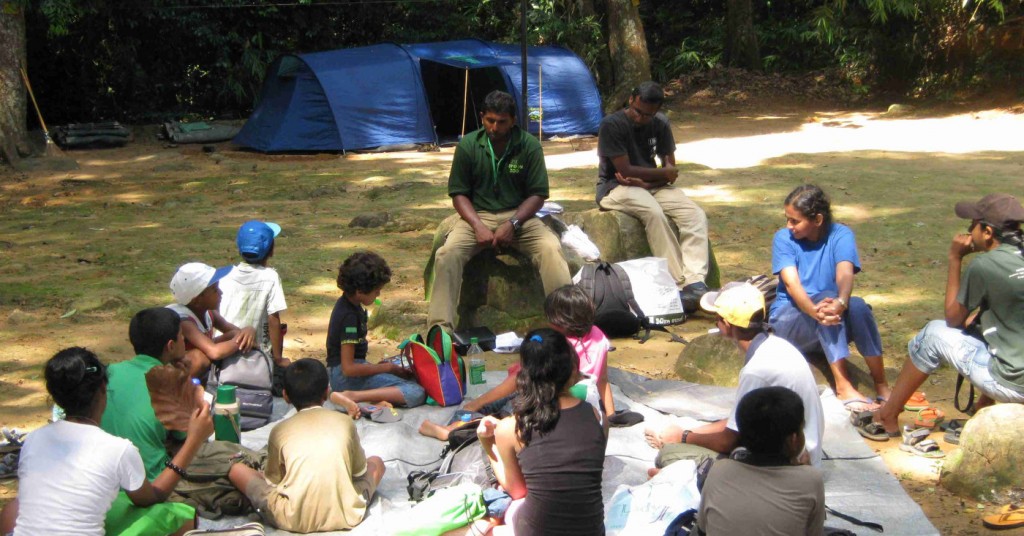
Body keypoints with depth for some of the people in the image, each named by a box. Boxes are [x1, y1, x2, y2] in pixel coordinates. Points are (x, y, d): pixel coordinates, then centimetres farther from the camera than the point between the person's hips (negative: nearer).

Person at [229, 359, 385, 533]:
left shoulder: (280, 431, 6)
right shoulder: (345, 422, 7)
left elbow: (273, 480, 12)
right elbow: (360, 471, 18)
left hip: (293, 521, -1)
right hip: (345, 517, 1)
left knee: (237, 469, 18)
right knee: (376, 462, 28)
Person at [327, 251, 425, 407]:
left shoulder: (346, 302, 10)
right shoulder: (349, 316, -19)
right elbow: (348, 368, -22)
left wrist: (376, 366, 13)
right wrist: (388, 367, -12)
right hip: (345, 377, -10)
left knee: (414, 381, 8)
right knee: (417, 394, -22)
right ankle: (352, 396, -27)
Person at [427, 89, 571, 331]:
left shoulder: (529, 146, -2)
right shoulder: (468, 145, 0)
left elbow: (537, 195, -1)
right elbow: (458, 193, 3)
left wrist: (512, 224, -16)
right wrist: (478, 225, -14)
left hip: (519, 215, 0)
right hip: (478, 214, 0)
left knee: (551, 249, -29)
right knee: (447, 253, -27)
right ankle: (440, 327, -28)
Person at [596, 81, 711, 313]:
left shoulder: (660, 124, 4)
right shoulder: (612, 125, -13)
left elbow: (670, 169, 3)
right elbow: (625, 170, -17)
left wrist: (646, 182, -16)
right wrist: (663, 174, -7)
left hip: (652, 186, 6)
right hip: (615, 188, -6)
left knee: (696, 215, -18)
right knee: (654, 212, -36)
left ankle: (695, 282, -32)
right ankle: (680, 284, -33)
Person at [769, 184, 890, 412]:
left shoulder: (840, 235, -5)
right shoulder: (784, 238, -6)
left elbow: (845, 274, -24)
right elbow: (792, 284, -21)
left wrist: (841, 303, -47)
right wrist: (814, 310, -43)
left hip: (831, 327, 1)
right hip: (789, 320, -1)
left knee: (857, 306, -31)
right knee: (826, 298, -32)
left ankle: (882, 385, -25)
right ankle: (843, 387, -41)